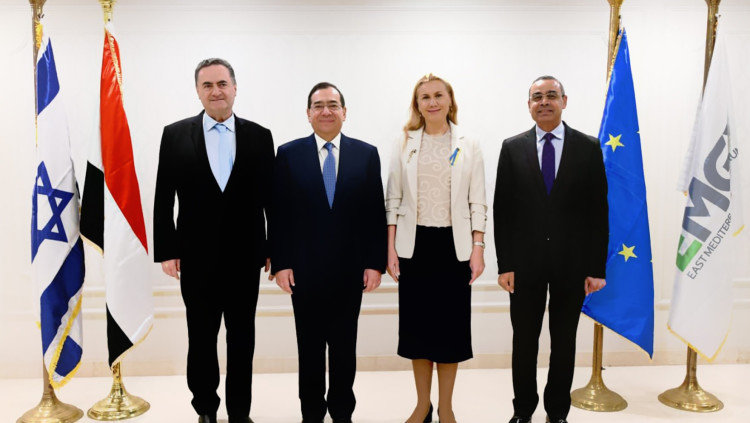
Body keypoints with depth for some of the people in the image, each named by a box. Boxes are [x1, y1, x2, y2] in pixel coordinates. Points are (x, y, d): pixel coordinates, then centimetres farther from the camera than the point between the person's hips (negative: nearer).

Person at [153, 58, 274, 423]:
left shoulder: (259, 136, 2)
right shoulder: (175, 134, 2)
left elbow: (271, 198, 3)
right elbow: (163, 199, 1)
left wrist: (275, 249, 1)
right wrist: (166, 251, -3)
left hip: (244, 256, 1)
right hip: (197, 257, 0)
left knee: (242, 339, 10)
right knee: (201, 338, 12)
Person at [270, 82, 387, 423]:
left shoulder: (366, 154, 3)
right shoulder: (288, 154, 1)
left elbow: (376, 213, 1)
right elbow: (279, 213, 0)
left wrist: (375, 263, -3)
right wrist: (280, 263, -5)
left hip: (350, 269, 1)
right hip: (304, 269, 0)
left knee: (344, 345, 12)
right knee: (309, 345, 11)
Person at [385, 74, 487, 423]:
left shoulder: (468, 147, 4)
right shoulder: (404, 144, 6)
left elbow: (477, 203, 2)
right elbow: (393, 200, 4)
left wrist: (478, 249, -5)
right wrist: (390, 249, -2)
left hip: (454, 244, 0)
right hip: (414, 244, 1)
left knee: (451, 323, 5)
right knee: (417, 321, 7)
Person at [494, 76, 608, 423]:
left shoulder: (589, 147, 2)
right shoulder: (512, 148, 2)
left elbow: (598, 211, 0)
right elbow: (502, 210, 1)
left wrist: (596, 268, -3)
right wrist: (504, 264, -4)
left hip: (571, 263, 0)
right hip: (525, 263, 0)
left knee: (564, 342, 12)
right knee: (524, 341, 10)